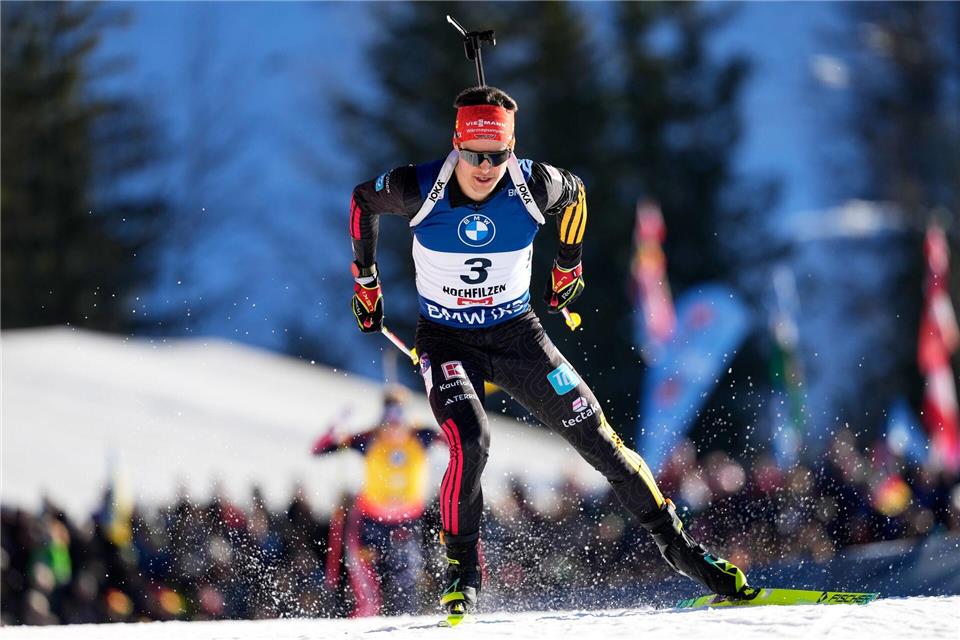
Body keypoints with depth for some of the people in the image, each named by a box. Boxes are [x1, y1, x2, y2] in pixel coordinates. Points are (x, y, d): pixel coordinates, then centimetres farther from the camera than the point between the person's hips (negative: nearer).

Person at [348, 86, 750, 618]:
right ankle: (461, 574, -8)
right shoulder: (418, 189, -21)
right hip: (446, 341, -2)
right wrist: (365, 279, 9)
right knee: (470, 444, -27)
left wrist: (568, 266, 18)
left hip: (517, 335, 2)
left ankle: (679, 547, 14)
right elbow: (363, 200, 1)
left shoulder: (534, 186, -19)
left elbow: (574, 195, 7)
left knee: (599, 440, -1)